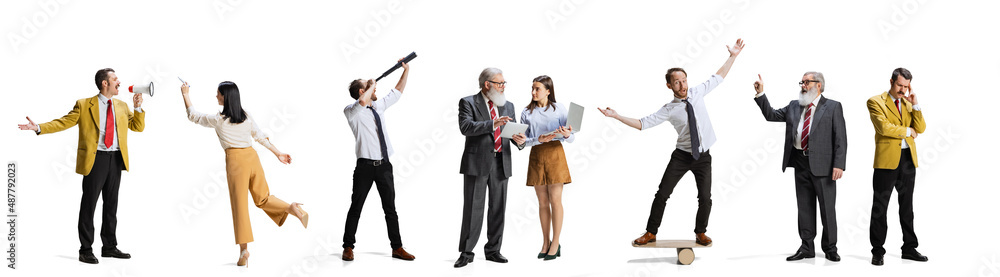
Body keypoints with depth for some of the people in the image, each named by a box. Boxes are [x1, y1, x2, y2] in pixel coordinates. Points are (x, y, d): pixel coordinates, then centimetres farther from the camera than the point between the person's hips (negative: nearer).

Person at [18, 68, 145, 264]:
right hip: (95, 158, -5)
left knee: (111, 205, 10)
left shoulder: (121, 106, 14)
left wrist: (138, 107, -2)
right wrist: (39, 128, -14)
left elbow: (138, 127, 14)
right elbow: (63, 122, -3)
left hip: (116, 159, 5)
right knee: (89, 205, -2)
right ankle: (86, 250, 4)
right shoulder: (84, 105, 0)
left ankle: (109, 247, 19)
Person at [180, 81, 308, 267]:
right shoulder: (247, 117, 8)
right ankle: (292, 208, -10)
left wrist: (185, 95, 17)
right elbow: (261, 136, 11)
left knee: (239, 205, -1)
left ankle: (244, 250, -2)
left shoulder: (218, 120, -6)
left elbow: (193, 116, 7)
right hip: (252, 156, 5)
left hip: (235, 160, -5)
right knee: (262, 198, 16)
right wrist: (278, 153, 17)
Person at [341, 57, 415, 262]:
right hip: (366, 166, -6)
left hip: (384, 165, 6)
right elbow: (363, 102, -30)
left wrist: (406, 70, 17)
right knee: (356, 207, 2)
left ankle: (397, 248, 12)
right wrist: (372, 86, -14)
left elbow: (397, 92, 25)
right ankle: (348, 247, 11)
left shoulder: (379, 106, 14)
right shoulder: (352, 111, -7)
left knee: (390, 208, 8)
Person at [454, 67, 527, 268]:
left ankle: (493, 250, 18)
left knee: (498, 208, 8)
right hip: (477, 162, -5)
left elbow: (513, 130, 13)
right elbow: (465, 127, -17)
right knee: (473, 208, -3)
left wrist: (519, 140, -11)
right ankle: (466, 253, 3)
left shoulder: (508, 106, 15)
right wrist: (492, 124, -28)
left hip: (501, 163, 5)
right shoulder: (468, 103, -2)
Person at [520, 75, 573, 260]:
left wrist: (567, 134, -24)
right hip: (536, 155, 3)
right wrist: (539, 139, -16)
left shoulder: (559, 109, 0)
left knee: (555, 199, -5)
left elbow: (571, 139, -1)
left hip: (555, 153, -3)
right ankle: (545, 242, 13)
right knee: (542, 201, 6)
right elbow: (524, 141, 3)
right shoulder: (527, 113, 6)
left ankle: (555, 244, 0)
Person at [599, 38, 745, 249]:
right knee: (662, 194, -3)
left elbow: (718, 77, 9)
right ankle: (651, 233, 11)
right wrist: (616, 116, -17)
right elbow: (643, 124, -9)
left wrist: (732, 56, 5)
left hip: (703, 156, 1)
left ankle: (700, 233, 22)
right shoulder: (669, 110, -8)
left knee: (705, 198, -1)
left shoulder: (697, 93, -1)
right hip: (681, 156, -1)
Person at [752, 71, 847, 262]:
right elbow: (771, 115, 17)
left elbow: (840, 138, -6)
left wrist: (838, 165, -15)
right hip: (800, 163, 5)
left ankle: (830, 248, 13)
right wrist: (760, 94, 6)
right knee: (804, 207, 9)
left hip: (822, 164, -5)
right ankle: (807, 248, 17)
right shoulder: (794, 107, 13)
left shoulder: (833, 107, -1)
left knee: (827, 207, 2)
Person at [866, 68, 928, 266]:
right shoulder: (876, 102, -2)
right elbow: (883, 127, -16)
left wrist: (915, 104, -4)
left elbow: (920, 128, 5)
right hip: (887, 159, -6)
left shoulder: (908, 104, 16)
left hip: (908, 159, 6)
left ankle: (909, 248, 18)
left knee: (907, 206, 11)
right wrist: (907, 131, -5)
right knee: (880, 207, -1)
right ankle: (877, 251, 4)